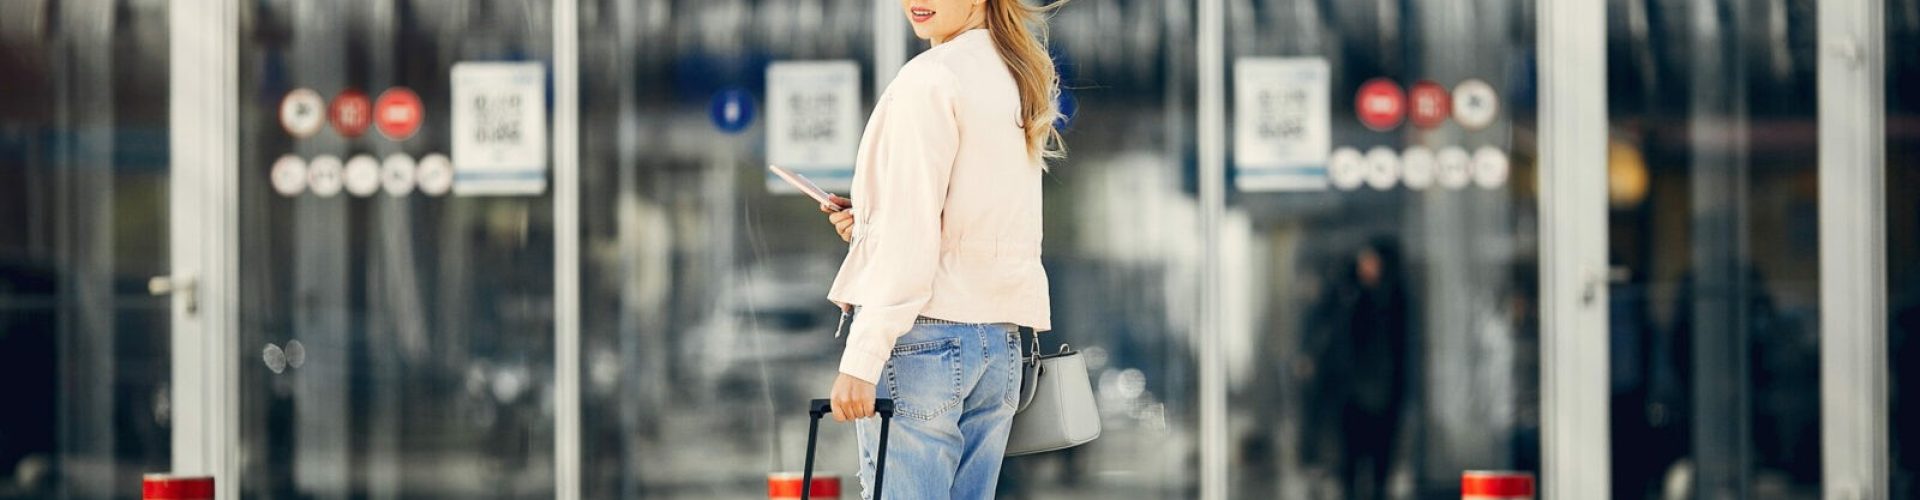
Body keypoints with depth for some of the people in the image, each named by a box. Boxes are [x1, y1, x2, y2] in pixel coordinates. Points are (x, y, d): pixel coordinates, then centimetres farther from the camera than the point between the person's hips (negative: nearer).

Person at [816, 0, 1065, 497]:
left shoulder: (929, 79, -11)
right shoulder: (1019, 76, 15)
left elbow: (909, 234, -15)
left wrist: (861, 358, -15)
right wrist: (869, 220, 14)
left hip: (924, 336, -8)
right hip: (1001, 340, 8)